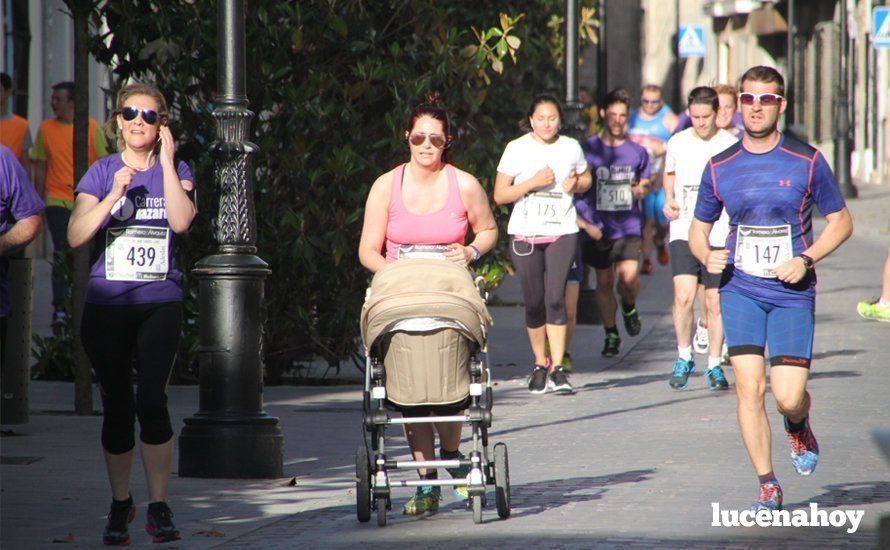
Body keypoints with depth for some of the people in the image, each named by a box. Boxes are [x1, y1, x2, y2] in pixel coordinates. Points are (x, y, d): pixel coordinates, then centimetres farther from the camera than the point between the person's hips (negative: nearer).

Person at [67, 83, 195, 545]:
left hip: (160, 302, -1)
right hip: (107, 302, 1)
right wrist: (114, 195, -17)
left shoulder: (176, 171, 7)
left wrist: (167, 162, -10)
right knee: (116, 406, 4)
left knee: (151, 402, -12)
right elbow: (76, 235, -7)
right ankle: (120, 503, 18)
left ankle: (159, 506, -4)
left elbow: (181, 221, -13)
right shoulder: (102, 172, 5)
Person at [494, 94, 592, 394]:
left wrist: (576, 185, -1)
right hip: (525, 234, 0)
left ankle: (557, 368, -13)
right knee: (534, 301, 3)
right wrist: (532, 182, -15)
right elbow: (499, 195, -2)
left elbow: (586, 178, 22)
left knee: (555, 298, -13)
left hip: (562, 232, 0)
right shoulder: (517, 149, 0)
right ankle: (540, 364, 20)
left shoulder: (571, 147, 6)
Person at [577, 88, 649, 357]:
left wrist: (640, 190, -3)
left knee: (629, 276, -17)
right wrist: (586, 223, -8)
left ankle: (629, 306, 17)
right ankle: (611, 334, 22)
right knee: (604, 282, 6)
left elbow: (644, 183, 21)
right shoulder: (587, 149, -1)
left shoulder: (637, 152, 5)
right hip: (598, 228, 0)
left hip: (629, 226, 0)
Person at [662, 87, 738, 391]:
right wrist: (669, 200, 7)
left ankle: (714, 366, 18)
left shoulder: (730, 146, -2)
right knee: (683, 297, -14)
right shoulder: (677, 143, 6)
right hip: (684, 232, 1)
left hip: (719, 235, -1)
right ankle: (684, 357, 6)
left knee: (715, 303, 2)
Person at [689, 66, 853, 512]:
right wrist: (706, 255, -7)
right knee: (749, 387, -12)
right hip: (740, 290, 1)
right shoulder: (719, 168, 4)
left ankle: (798, 428, 30)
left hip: (793, 294, -1)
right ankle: (767, 487, 2)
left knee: (788, 398, -8)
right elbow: (698, 227, 16)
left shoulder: (806, 162, -2)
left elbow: (841, 221, 5)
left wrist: (805, 259, -10)